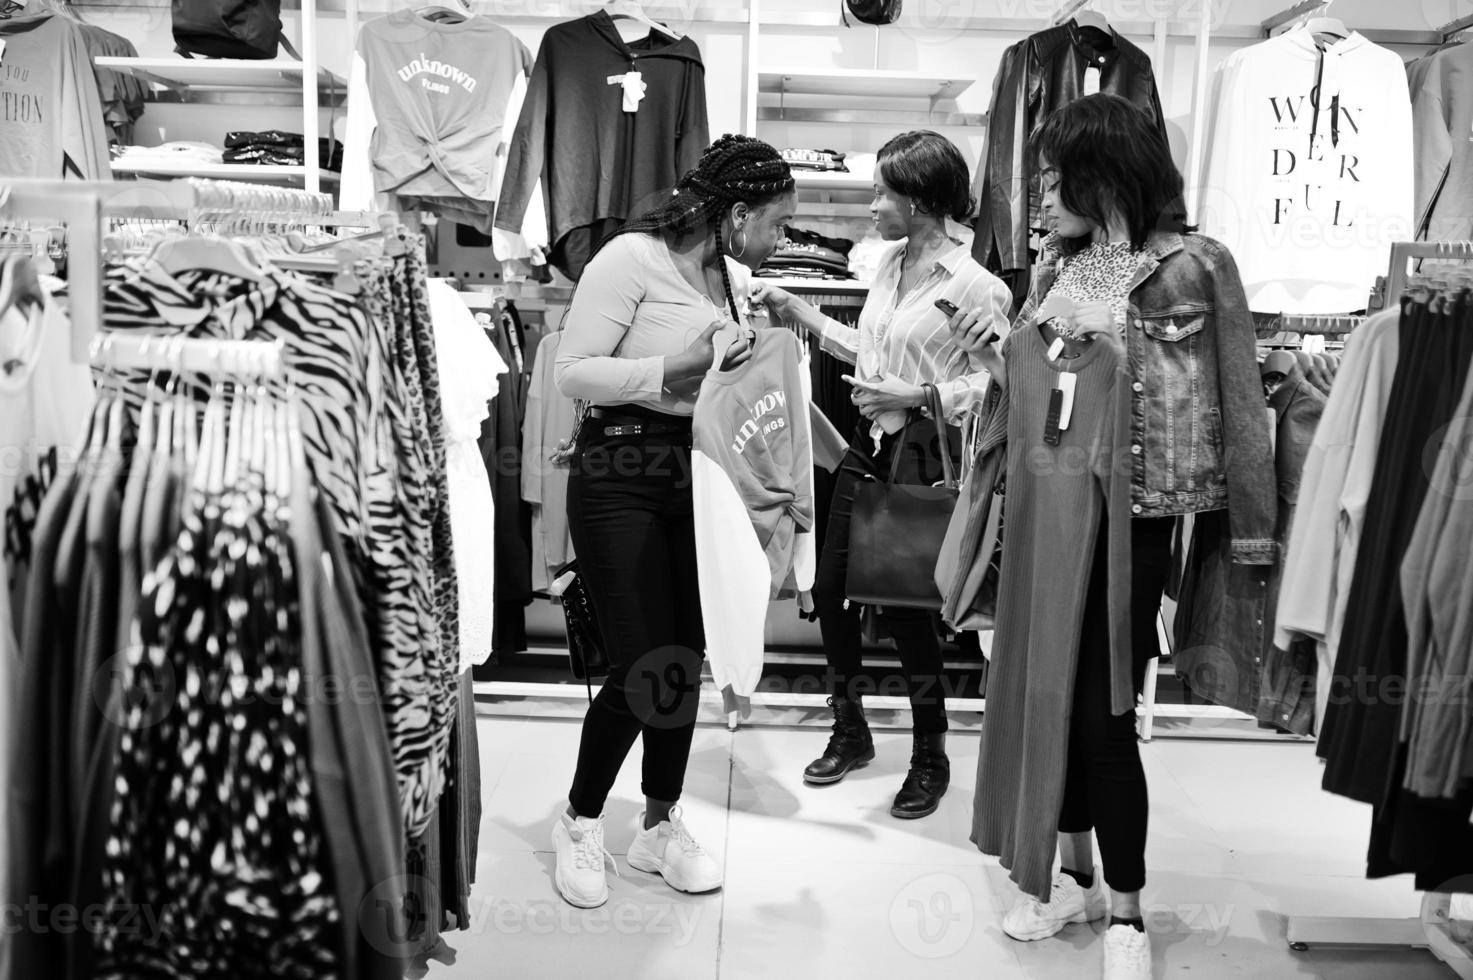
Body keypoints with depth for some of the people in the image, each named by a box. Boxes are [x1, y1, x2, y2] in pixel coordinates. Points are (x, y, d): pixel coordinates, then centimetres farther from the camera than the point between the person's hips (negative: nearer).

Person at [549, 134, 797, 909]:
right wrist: (678, 368, -21)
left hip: (697, 480, 7)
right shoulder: (631, 258, -12)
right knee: (642, 668, -5)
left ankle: (660, 824, 29)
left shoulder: (736, 278, 11)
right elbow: (570, 372, -16)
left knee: (687, 661, 10)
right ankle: (579, 823, 21)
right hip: (619, 478, -7)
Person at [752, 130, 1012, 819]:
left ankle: (930, 757, 23)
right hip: (868, 445, 7)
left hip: (923, 455, -7)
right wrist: (795, 311, 15)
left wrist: (918, 395, -22)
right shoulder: (890, 263, 9)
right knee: (830, 588, 9)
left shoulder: (975, 285, -14)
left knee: (903, 604, 0)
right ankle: (850, 731, 30)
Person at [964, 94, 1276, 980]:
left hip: (1125, 525, -6)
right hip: (1045, 518, 6)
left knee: (1104, 715, -1)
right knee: (1044, 699, 13)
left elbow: (1240, 407, -8)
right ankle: (1074, 875, 34)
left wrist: (1251, 536, -8)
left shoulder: (1193, 267, -9)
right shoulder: (1056, 268, 9)